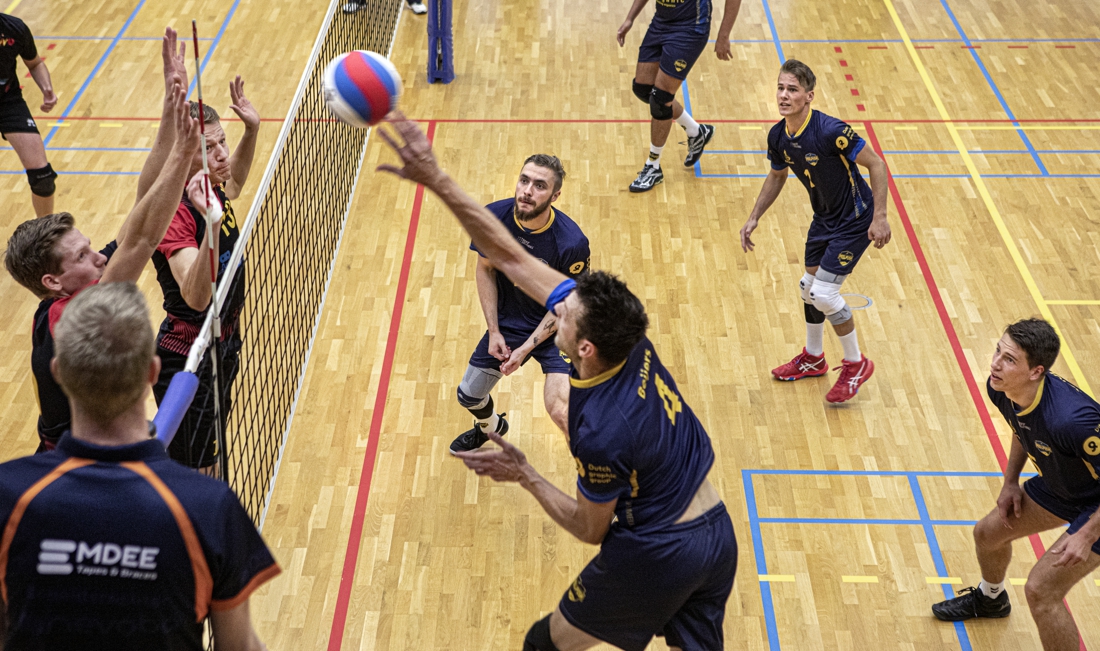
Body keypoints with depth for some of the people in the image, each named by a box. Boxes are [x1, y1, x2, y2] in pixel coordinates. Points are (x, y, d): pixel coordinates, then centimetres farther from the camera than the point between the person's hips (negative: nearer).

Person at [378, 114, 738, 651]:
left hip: (655, 557, -7)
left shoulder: (601, 434, -30)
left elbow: (592, 529, -11)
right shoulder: (623, 332, -12)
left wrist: (524, 476, -7)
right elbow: (508, 255, -12)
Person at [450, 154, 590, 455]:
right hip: (507, 323, 5)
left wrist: (525, 349, -17)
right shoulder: (493, 216, -18)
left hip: (556, 329, -4)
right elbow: (485, 268, -1)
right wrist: (494, 331, -4)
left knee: (562, 413, -24)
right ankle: (490, 427, 56)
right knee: (469, 396, 17)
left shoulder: (571, 242, -29)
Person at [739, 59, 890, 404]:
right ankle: (813, 358, 39)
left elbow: (876, 164, -23)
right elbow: (777, 176, 12)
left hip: (855, 220, -8)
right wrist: (754, 217, 7)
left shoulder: (830, 131, -30)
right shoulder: (778, 136, -7)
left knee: (824, 292, -12)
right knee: (809, 287, 17)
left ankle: (856, 364, 9)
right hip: (824, 217, 8)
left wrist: (880, 217, -26)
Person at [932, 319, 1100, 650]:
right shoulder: (1000, 390, -16)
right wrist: (1011, 480, 6)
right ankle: (990, 598, 53)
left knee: (1040, 589, -13)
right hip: (1060, 486, 8)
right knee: (988, 532, 20)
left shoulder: (1071, 418, -42)